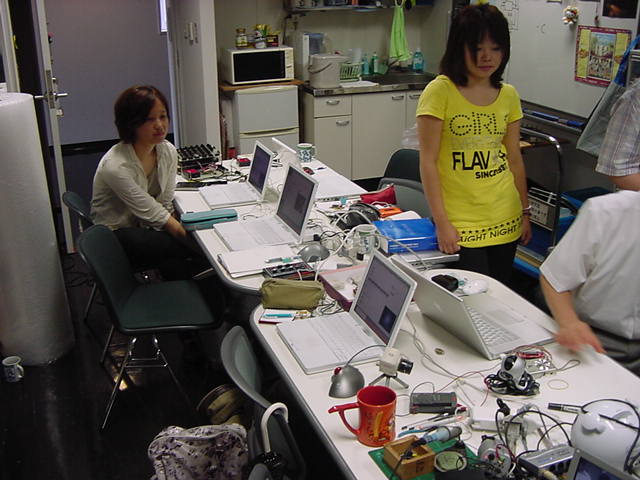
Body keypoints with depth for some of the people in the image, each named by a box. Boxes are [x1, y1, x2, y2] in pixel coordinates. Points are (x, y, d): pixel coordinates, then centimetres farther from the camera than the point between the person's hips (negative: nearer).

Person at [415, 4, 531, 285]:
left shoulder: (508, 95, 7)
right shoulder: (440, 91, -9)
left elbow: (514, 159, 15)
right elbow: (428, 161, -11)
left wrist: (525, 212, 17)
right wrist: (441, 223, -14)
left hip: (506, 220, 5)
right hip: (460, 224, -5)